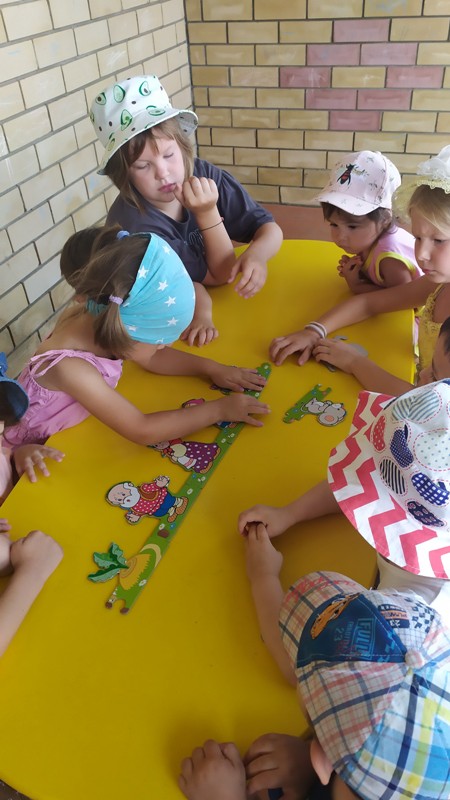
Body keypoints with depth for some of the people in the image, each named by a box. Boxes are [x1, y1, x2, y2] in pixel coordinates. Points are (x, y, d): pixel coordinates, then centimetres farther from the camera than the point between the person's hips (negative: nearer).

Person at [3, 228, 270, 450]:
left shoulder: (93, 315, -16)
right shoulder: (70, 368, -37)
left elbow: (152, 358, 0)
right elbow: (142, 431, -36)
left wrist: (212, 368, -9)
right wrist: (219, 409, -31)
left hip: (77, 433, 8)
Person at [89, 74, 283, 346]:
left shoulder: (203, 175, -16)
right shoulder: (133, 223, -28)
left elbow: (270, 228, -13)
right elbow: (222, 274, -20)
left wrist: (258, 253, -34)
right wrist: (207, 213, -33)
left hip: (221, 299, 7)